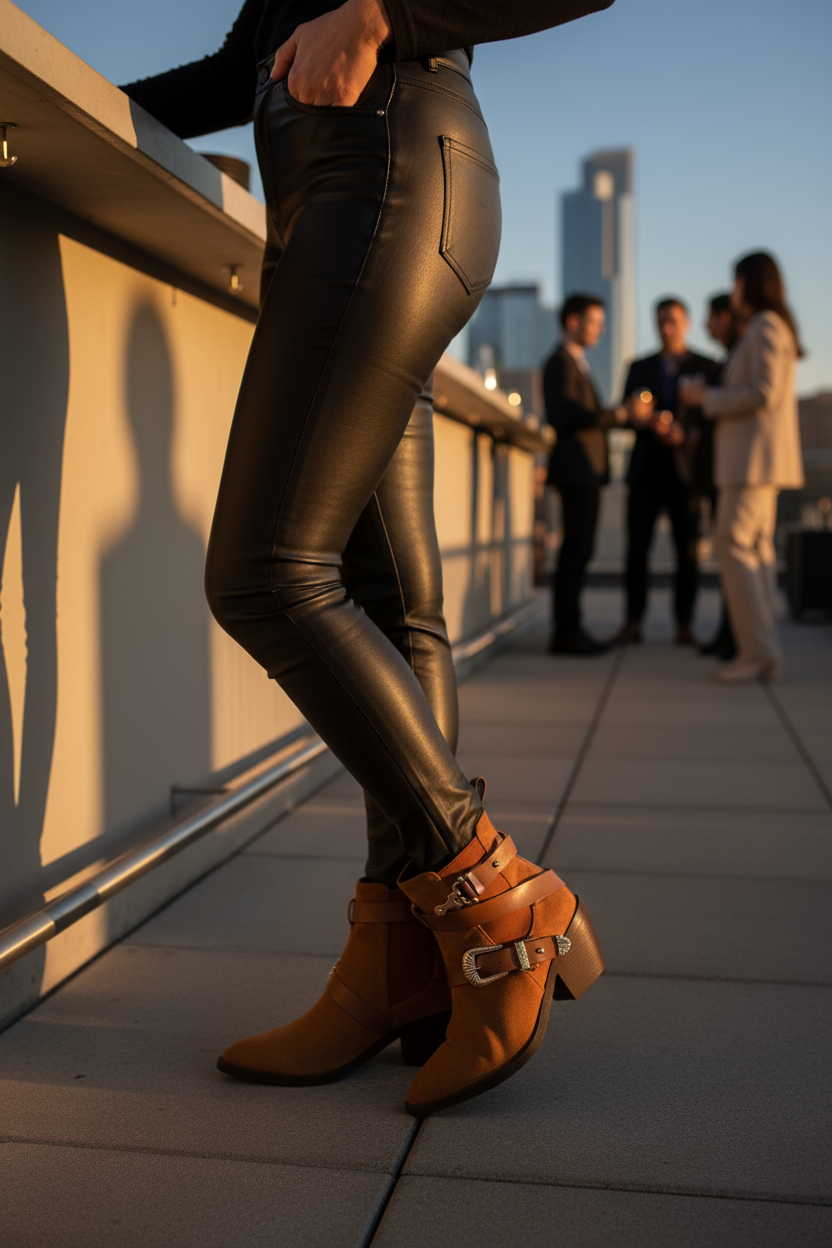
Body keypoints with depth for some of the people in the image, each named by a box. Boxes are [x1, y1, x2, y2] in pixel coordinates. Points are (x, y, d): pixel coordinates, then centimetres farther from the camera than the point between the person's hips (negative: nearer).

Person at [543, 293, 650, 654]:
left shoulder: (576, 363, 23)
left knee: (578, 551, 10)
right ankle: (566, 632, -9)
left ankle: (569, 629, 14)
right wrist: (622, 413, -22)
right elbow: (570, 415, -21)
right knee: (576, 551, -11)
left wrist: (625, 414, 11)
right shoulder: (561, 362, -8)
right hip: (576, 469, -10)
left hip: (586, 471, 10)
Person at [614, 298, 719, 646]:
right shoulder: (639, 367, 18)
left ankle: (684, 624, 4)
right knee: (637, 546, -3)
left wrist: (683, 431, -14)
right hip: (647, 467, 2)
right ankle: (633, 622, 1)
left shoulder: (706, 367, 10)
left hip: (685, 469, -2)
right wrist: (649, 422, -11)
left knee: (687, 549, -2)